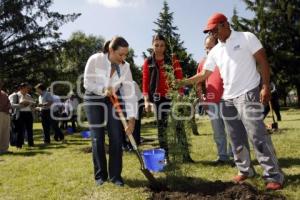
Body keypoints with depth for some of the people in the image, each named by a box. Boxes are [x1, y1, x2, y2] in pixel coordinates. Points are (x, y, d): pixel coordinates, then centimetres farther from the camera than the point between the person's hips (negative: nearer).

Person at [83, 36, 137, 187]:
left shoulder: (125, 67, -16)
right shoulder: (95, 59, -22)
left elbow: (130, 93, -17)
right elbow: (87, 83, -13)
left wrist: (131, 119, -24)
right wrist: (103, 89, -31)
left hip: (113, 101, 2)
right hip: (93, 100, -2)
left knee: (116, 138, -5)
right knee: (97, 139, -1)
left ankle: (115, 175, 8)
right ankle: (100, 175, 15)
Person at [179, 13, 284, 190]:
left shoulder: (246, 37, -2)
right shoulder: (215, 52, 12)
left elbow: (263, 62, -4)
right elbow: (204, 74, 14)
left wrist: (265, 86, -13)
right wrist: (184, 82, 5)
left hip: (248, 94, -6)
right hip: (227, 98, 6)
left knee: (257, 135, -10)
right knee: (236, 139, 10)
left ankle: (274, 175, 1)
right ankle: (245, 170, 24)